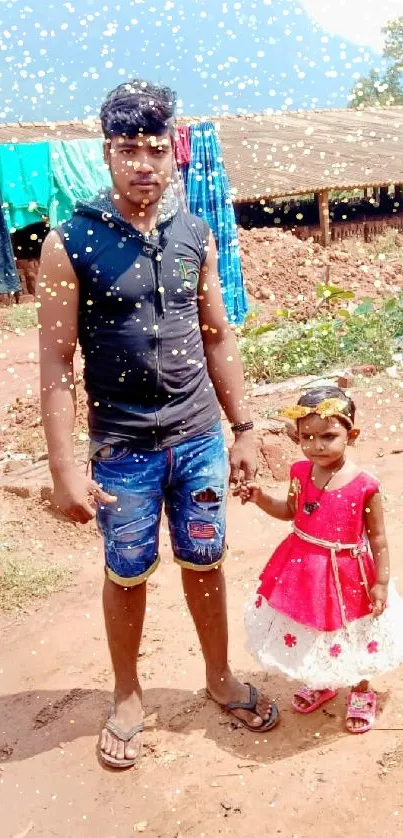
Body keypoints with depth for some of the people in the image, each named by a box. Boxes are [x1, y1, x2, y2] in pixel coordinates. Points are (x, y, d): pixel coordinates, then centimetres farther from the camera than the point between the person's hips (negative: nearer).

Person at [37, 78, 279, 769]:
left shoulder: (195, 235, 2)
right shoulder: (71, 244, -9)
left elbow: (218, 338, 8)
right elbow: (56, 364, -9)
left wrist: (242, 429, 7)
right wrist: (64, 468, -12)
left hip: (200, 438, 3)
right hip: (123, 450, -3)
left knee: (205, 564, 16)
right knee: (127, 575, 13)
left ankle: (220, 677, 40)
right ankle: (127, 697, 36)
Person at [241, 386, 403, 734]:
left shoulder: (364, 486, -21)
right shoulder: (301, 473, -10)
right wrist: (259, 497, -7)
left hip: (347, 576, -4)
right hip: (303, 571, 4)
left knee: (351, 637, 18)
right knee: (309, 632, 23)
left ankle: (361, 693, 46)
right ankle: (320, 683, 51)